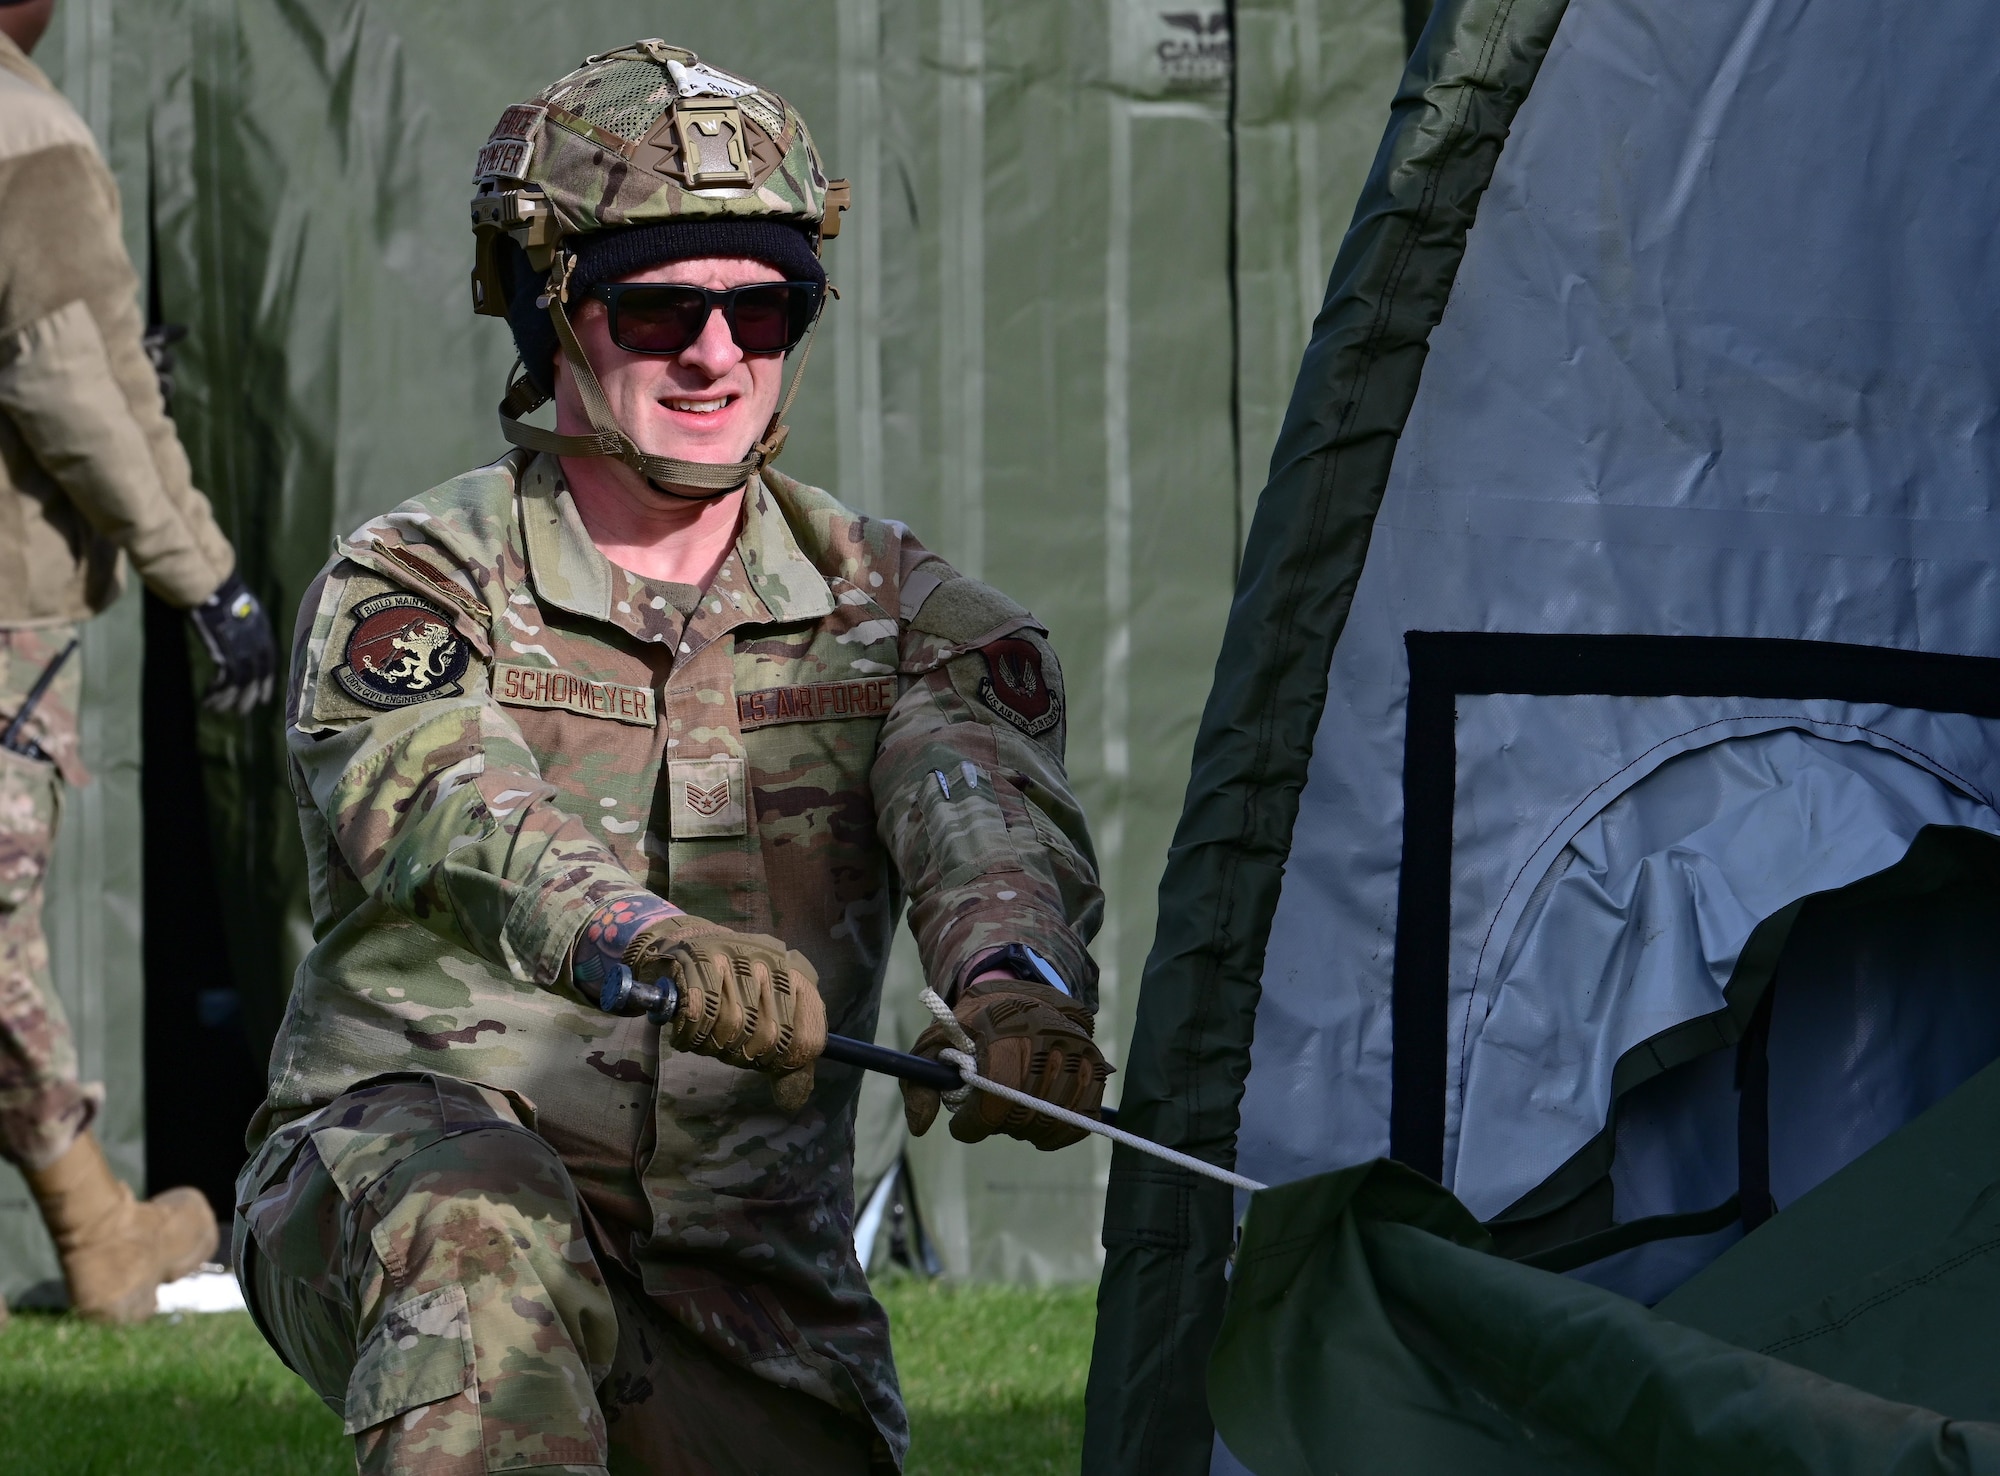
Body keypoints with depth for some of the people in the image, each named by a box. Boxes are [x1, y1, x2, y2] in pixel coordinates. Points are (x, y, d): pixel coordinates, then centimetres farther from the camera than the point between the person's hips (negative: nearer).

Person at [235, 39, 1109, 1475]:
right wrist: (644, 948, -51)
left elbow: (990, 815, -17)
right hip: (388, 1183, -4)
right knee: (483, 1221, -36)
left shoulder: (896, 610, 4)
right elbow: (449, 819, -27)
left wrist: (1014, 985, -44)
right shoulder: (413, 587, -5)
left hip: (745, 1284, 4)